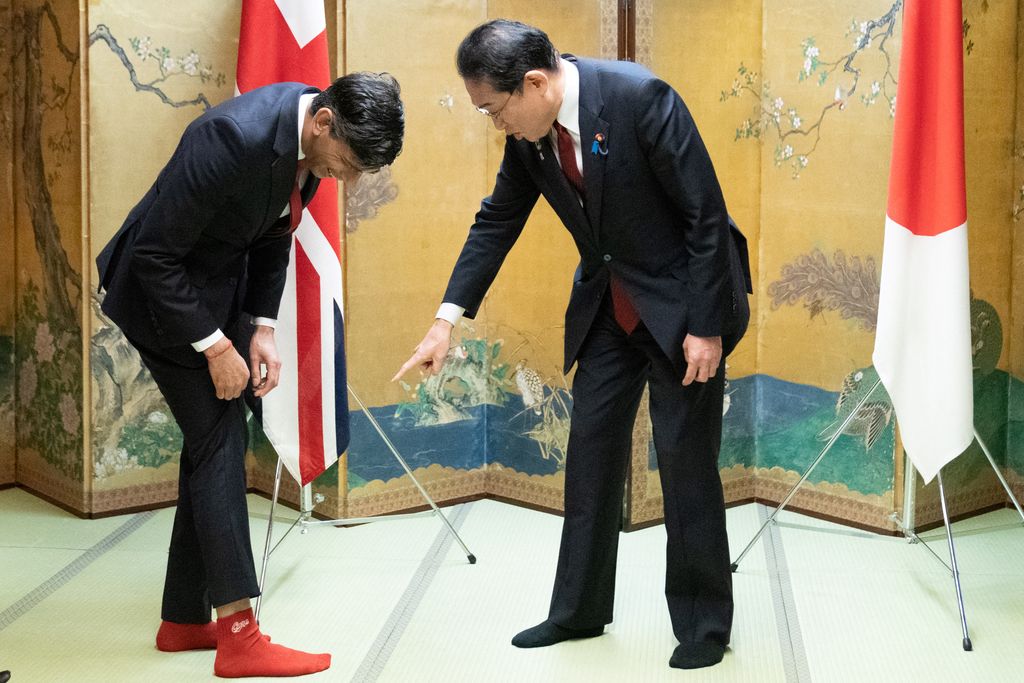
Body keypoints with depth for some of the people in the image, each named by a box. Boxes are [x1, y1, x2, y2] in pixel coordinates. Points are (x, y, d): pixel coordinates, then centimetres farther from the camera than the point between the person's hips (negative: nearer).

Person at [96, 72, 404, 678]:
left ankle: (185, 619, 19)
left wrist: (262, 328, -2)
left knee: (214, 443, 8)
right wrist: (215, 348, -22)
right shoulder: (236, 137, -34)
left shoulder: (314, 139, -8)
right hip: (163, 290, -8)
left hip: (221, 286, 8)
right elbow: (155, 254, -27)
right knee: (221, 442, -10)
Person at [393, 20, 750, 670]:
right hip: (608, 300, 7)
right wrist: (448, 318, 1)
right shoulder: (528, 130, -6)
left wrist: (705, 326, -19)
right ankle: (579, 610, 23)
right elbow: (498, 220, 6)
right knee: (591, 447, 10)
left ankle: (704, 623, 15)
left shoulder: (639, 97, -26)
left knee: (686, 459, -1)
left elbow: (707, 214, -21)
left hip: (682, 298, -6)